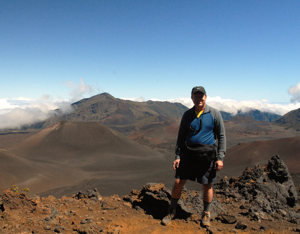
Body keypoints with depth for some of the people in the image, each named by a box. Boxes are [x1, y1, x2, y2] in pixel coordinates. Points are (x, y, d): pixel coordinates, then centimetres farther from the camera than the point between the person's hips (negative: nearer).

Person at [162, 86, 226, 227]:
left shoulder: (214, 114, -3)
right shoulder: (187, 115, 5)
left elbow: (221, 136, -1)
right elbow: (181, 137, 9)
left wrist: (220, 157, -8)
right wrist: (177, 156, 2)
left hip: (207, 156, -2)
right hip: (188, 154, 2)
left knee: (207, 185, 9)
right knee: (178, 182, 2)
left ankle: (206, 214, 32)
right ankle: (172, 212, 22)